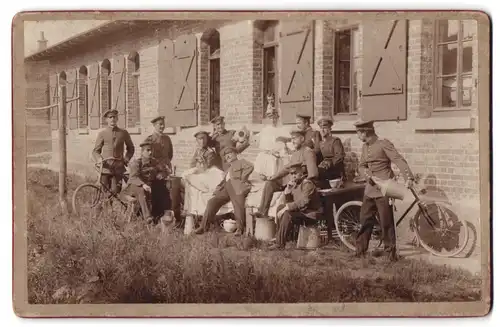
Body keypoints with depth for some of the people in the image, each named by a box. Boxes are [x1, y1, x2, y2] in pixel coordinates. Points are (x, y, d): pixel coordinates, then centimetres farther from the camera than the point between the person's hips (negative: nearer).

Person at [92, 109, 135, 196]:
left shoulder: (123, 133, 10)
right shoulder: (102, 133, 6)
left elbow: (131, 149, 23)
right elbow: (95, 151, 8)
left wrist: (126, 159, 9)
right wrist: (99, 159, -12)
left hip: (118, 168, 1)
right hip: (105, 167, -1)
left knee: (115, 192, -6)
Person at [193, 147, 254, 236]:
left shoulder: (241, 162, 17)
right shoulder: (228, 168, 37)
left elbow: (250, 166, -3)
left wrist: (242, 178, -9)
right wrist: (219, 187, 8)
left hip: (237, 187, -6)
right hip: (226, 188, 6)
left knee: (238, 204, -30)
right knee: (212, 202, -11)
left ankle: (240, 228, -27)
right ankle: (203, 227, -13)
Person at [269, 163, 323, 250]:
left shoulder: (307, 184, -12)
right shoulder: (294, 185, 13)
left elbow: (303, 202, -26)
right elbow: (289, 202, 10)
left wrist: (286, 208, -26)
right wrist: (288, 189, -3)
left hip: (311, 214, -9)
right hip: (301, 212, 9)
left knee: (287, 214, -27)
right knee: (281, 214, -2)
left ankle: (280, 244, -24)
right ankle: (278, 239, -3)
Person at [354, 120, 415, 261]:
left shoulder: (384, 144, -11)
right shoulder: (365, 147, 13)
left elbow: (399, 160, -18)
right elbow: (361, 166, 15)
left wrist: (409, 177, -31)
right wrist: (367, 174, -8)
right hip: (370, 189, 7)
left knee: (386, 222, -4)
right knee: (365, 219, 11)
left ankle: (390, 252, 6)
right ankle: (360, 249, 22)